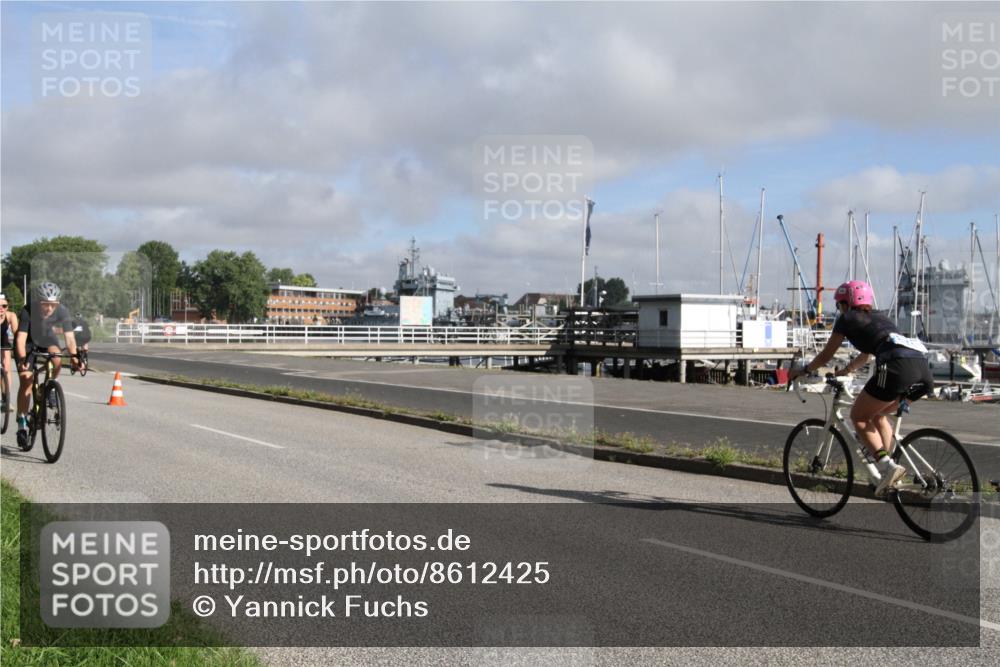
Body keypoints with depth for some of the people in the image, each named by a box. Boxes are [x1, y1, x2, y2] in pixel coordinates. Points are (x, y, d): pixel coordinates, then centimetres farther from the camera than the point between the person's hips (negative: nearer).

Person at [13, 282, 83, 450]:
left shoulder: (62, 311, -27)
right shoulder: (28, 311, -33)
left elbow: (69, 337, -28)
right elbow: (21, 338, -38)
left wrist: (74, 356, -42)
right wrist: (22, 359, -52)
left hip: (48, 339, 2)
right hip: (28, 341, -2)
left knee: (57, 358, -32)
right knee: (26, 381, -11)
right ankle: (22, 426, -3)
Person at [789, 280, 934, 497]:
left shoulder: (847, 319, 16)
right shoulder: (878, 318, 35)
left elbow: (826, 355, 24)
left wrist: (802, 370, 40)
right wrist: (844, 371, 64)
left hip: (897, 367, -7)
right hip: (922, 366, 7)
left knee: (859, 417, 8)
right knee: (878, 415, 26)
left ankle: (887, 466, -9)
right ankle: (888, 462, 17)